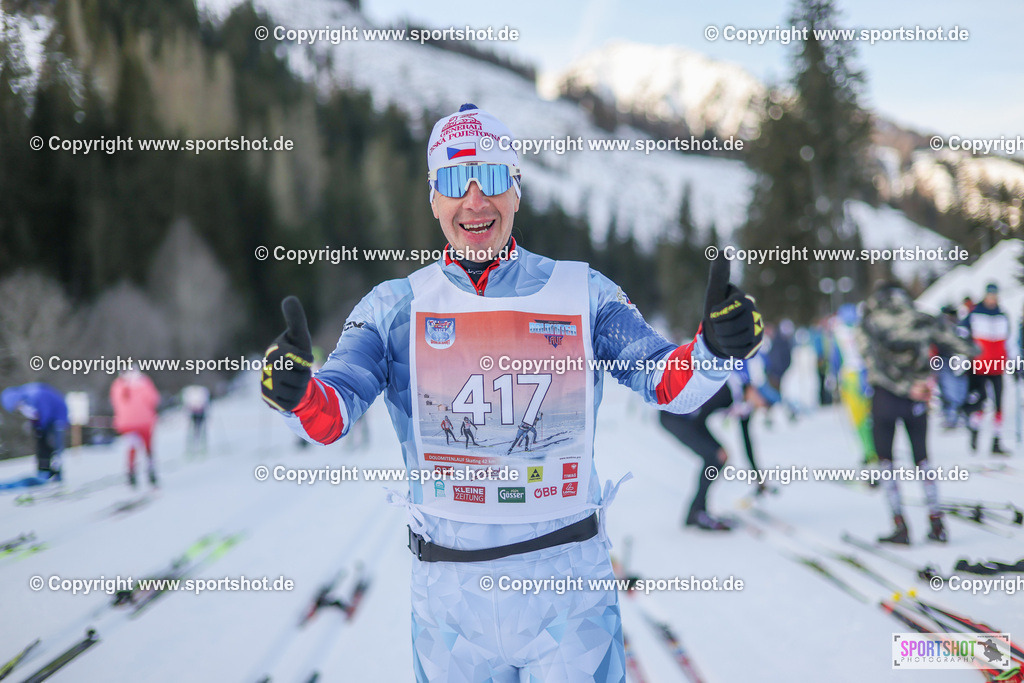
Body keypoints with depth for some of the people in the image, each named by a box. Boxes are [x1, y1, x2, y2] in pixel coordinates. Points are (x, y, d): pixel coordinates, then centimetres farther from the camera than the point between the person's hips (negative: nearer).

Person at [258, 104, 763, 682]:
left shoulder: (582, 293, 0)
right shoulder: (397, 308, 2)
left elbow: (670, 384, -6)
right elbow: (334, 414, -8)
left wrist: (714, 347, -28)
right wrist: (297, 392, -31)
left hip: (568, 575, 0)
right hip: (450, 589, 1)